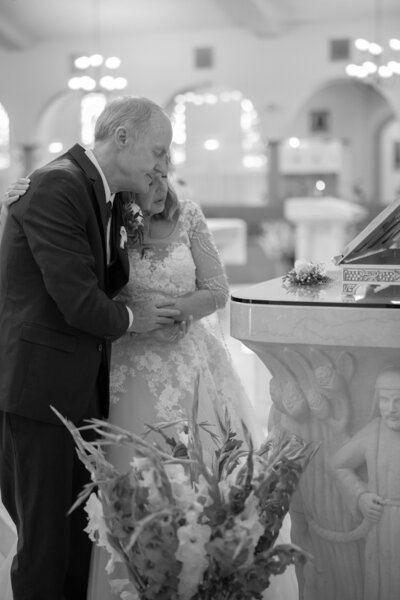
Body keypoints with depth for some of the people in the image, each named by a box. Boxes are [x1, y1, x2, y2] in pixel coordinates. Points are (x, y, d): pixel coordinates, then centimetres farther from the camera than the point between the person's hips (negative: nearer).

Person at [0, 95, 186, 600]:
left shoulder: (107, 197, 13)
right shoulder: (55, 187, -18)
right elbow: (78, 301, -21)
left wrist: (162, 307, 4)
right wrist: (130, 319, -3)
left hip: (83, 389, 9)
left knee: (85, 530, 14)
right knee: (45, 539, 1)